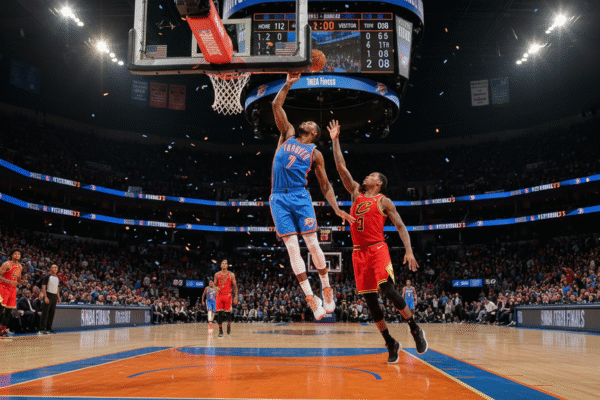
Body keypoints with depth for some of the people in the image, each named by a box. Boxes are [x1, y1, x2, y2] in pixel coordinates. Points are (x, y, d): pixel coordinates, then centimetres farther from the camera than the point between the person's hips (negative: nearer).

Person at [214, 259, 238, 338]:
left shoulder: (231, 274, 1)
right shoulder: (217, 274, 6)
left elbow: (235, 286, 3)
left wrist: (236, 296, -5)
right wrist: (216, 288, -10)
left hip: (228, 295, -1)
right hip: (219, 295, 1)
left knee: (228, 312, 1)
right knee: (219, 313, -5)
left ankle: (229, 325, 29)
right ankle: (220, 330, 1)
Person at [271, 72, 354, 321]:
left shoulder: (315, 153, 10)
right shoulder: (287, 135, 17)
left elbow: (325, 186, 9)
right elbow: (276, 106, 12)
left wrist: (337, 210, 0)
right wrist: (288, 84, 9)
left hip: (300, 197, -1)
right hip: (278, 199, 2)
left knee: (312, 244, -3)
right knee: (292, 248, -4)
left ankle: (327, 290, 12)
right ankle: (311, 298, -1)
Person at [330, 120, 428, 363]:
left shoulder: (384, 202, 3)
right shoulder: (356, 193, 15)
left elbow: (400, 226, 0)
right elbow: (341, 167, 14)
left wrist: (409, 250, -14)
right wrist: (335, 140, 13)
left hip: (377, 249, -5)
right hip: (359, 252, 5)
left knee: (388, 291, -19)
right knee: (370, 299, 3)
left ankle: (415, 329, 2)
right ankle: (390, 343, 13)